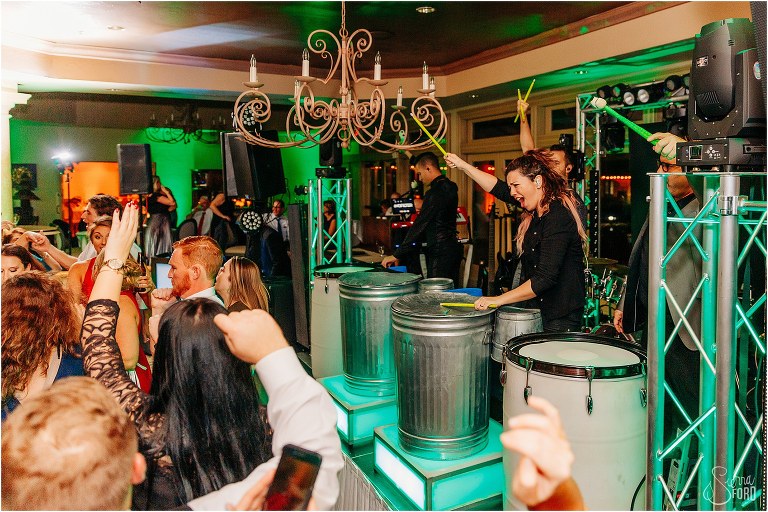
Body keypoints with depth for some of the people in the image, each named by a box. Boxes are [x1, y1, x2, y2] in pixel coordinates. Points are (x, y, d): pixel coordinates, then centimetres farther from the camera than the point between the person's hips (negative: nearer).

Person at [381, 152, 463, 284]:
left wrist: (397, 255, -15)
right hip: (453, 247, 10)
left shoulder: (435, 193, -17)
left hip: (440, 253, -10)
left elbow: (419, 227, -18)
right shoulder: (450, 187, 10)